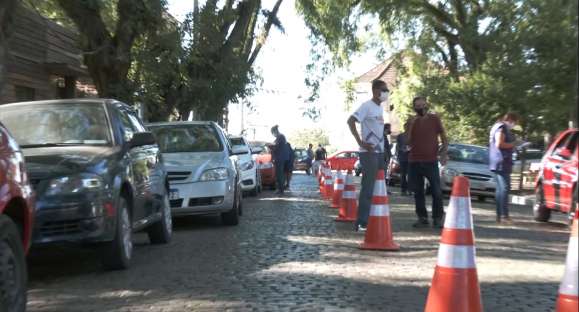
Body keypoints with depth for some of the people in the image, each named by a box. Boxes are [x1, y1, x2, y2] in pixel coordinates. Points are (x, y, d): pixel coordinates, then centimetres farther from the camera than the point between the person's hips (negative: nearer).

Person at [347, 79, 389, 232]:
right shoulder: (367, 106, -10)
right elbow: (350, 121, -20)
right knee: (368, 188, -10)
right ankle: (361, 222, -7)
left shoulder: (381, 107, 16)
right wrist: (360, 142, -21)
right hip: (369, 152, -9)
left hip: (380, 152, 9)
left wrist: (382, 144, 15)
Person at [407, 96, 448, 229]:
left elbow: (444, 138, 4)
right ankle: (422, 218, 11)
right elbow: (408, 142, 1)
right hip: (414, 161, 2)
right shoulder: (412, 121, 8)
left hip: (431, 161, -2)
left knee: (436, 191, -5)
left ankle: (437, 219, 0)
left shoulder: (434, 119, 3)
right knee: (418, 192, 5)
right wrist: (411, 125, -9)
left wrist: (443, 154, -9)